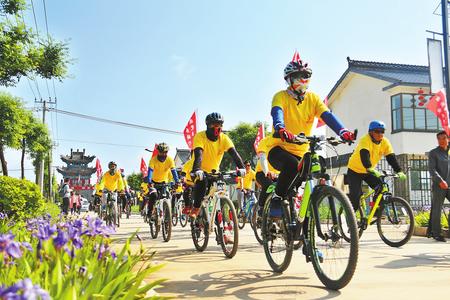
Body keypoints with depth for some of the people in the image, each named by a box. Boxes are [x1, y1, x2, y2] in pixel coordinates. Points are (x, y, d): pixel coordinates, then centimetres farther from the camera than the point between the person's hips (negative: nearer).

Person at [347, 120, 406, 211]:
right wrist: (370, 169, -57)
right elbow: (364, 155, -41)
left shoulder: (385, 142, -10)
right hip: (355, 171, -5)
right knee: (356, 196, -13)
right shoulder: (365, 140, -26)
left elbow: (391, 157, -16)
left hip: (369, 171, 6)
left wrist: (399, 171, -30)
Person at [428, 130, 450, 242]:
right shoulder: (433, 153, 1)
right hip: (438, 186, -5)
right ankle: (436, 233, 5)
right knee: (436, 209, -2)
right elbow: (432, 169, -9)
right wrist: (440, 181, -22)